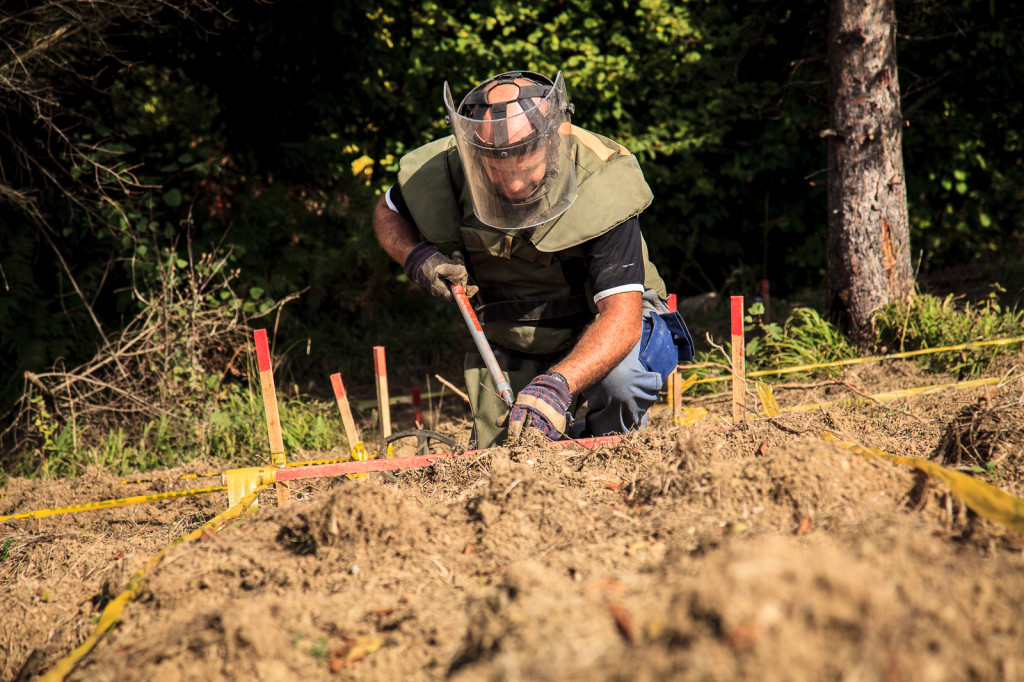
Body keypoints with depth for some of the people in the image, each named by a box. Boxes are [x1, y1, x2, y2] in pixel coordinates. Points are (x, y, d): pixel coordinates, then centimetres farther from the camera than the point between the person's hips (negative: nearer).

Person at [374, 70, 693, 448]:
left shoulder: (602, 186, -30)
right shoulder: (442, 172, -20)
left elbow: (621, 317, -39)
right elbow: (388, 214, 5)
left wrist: (556, 384, -54)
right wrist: (418, 257, -18)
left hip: (598, 328, -3)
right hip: (510, 348, 3)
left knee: (621, 375, -35)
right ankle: (566, 440, 24)